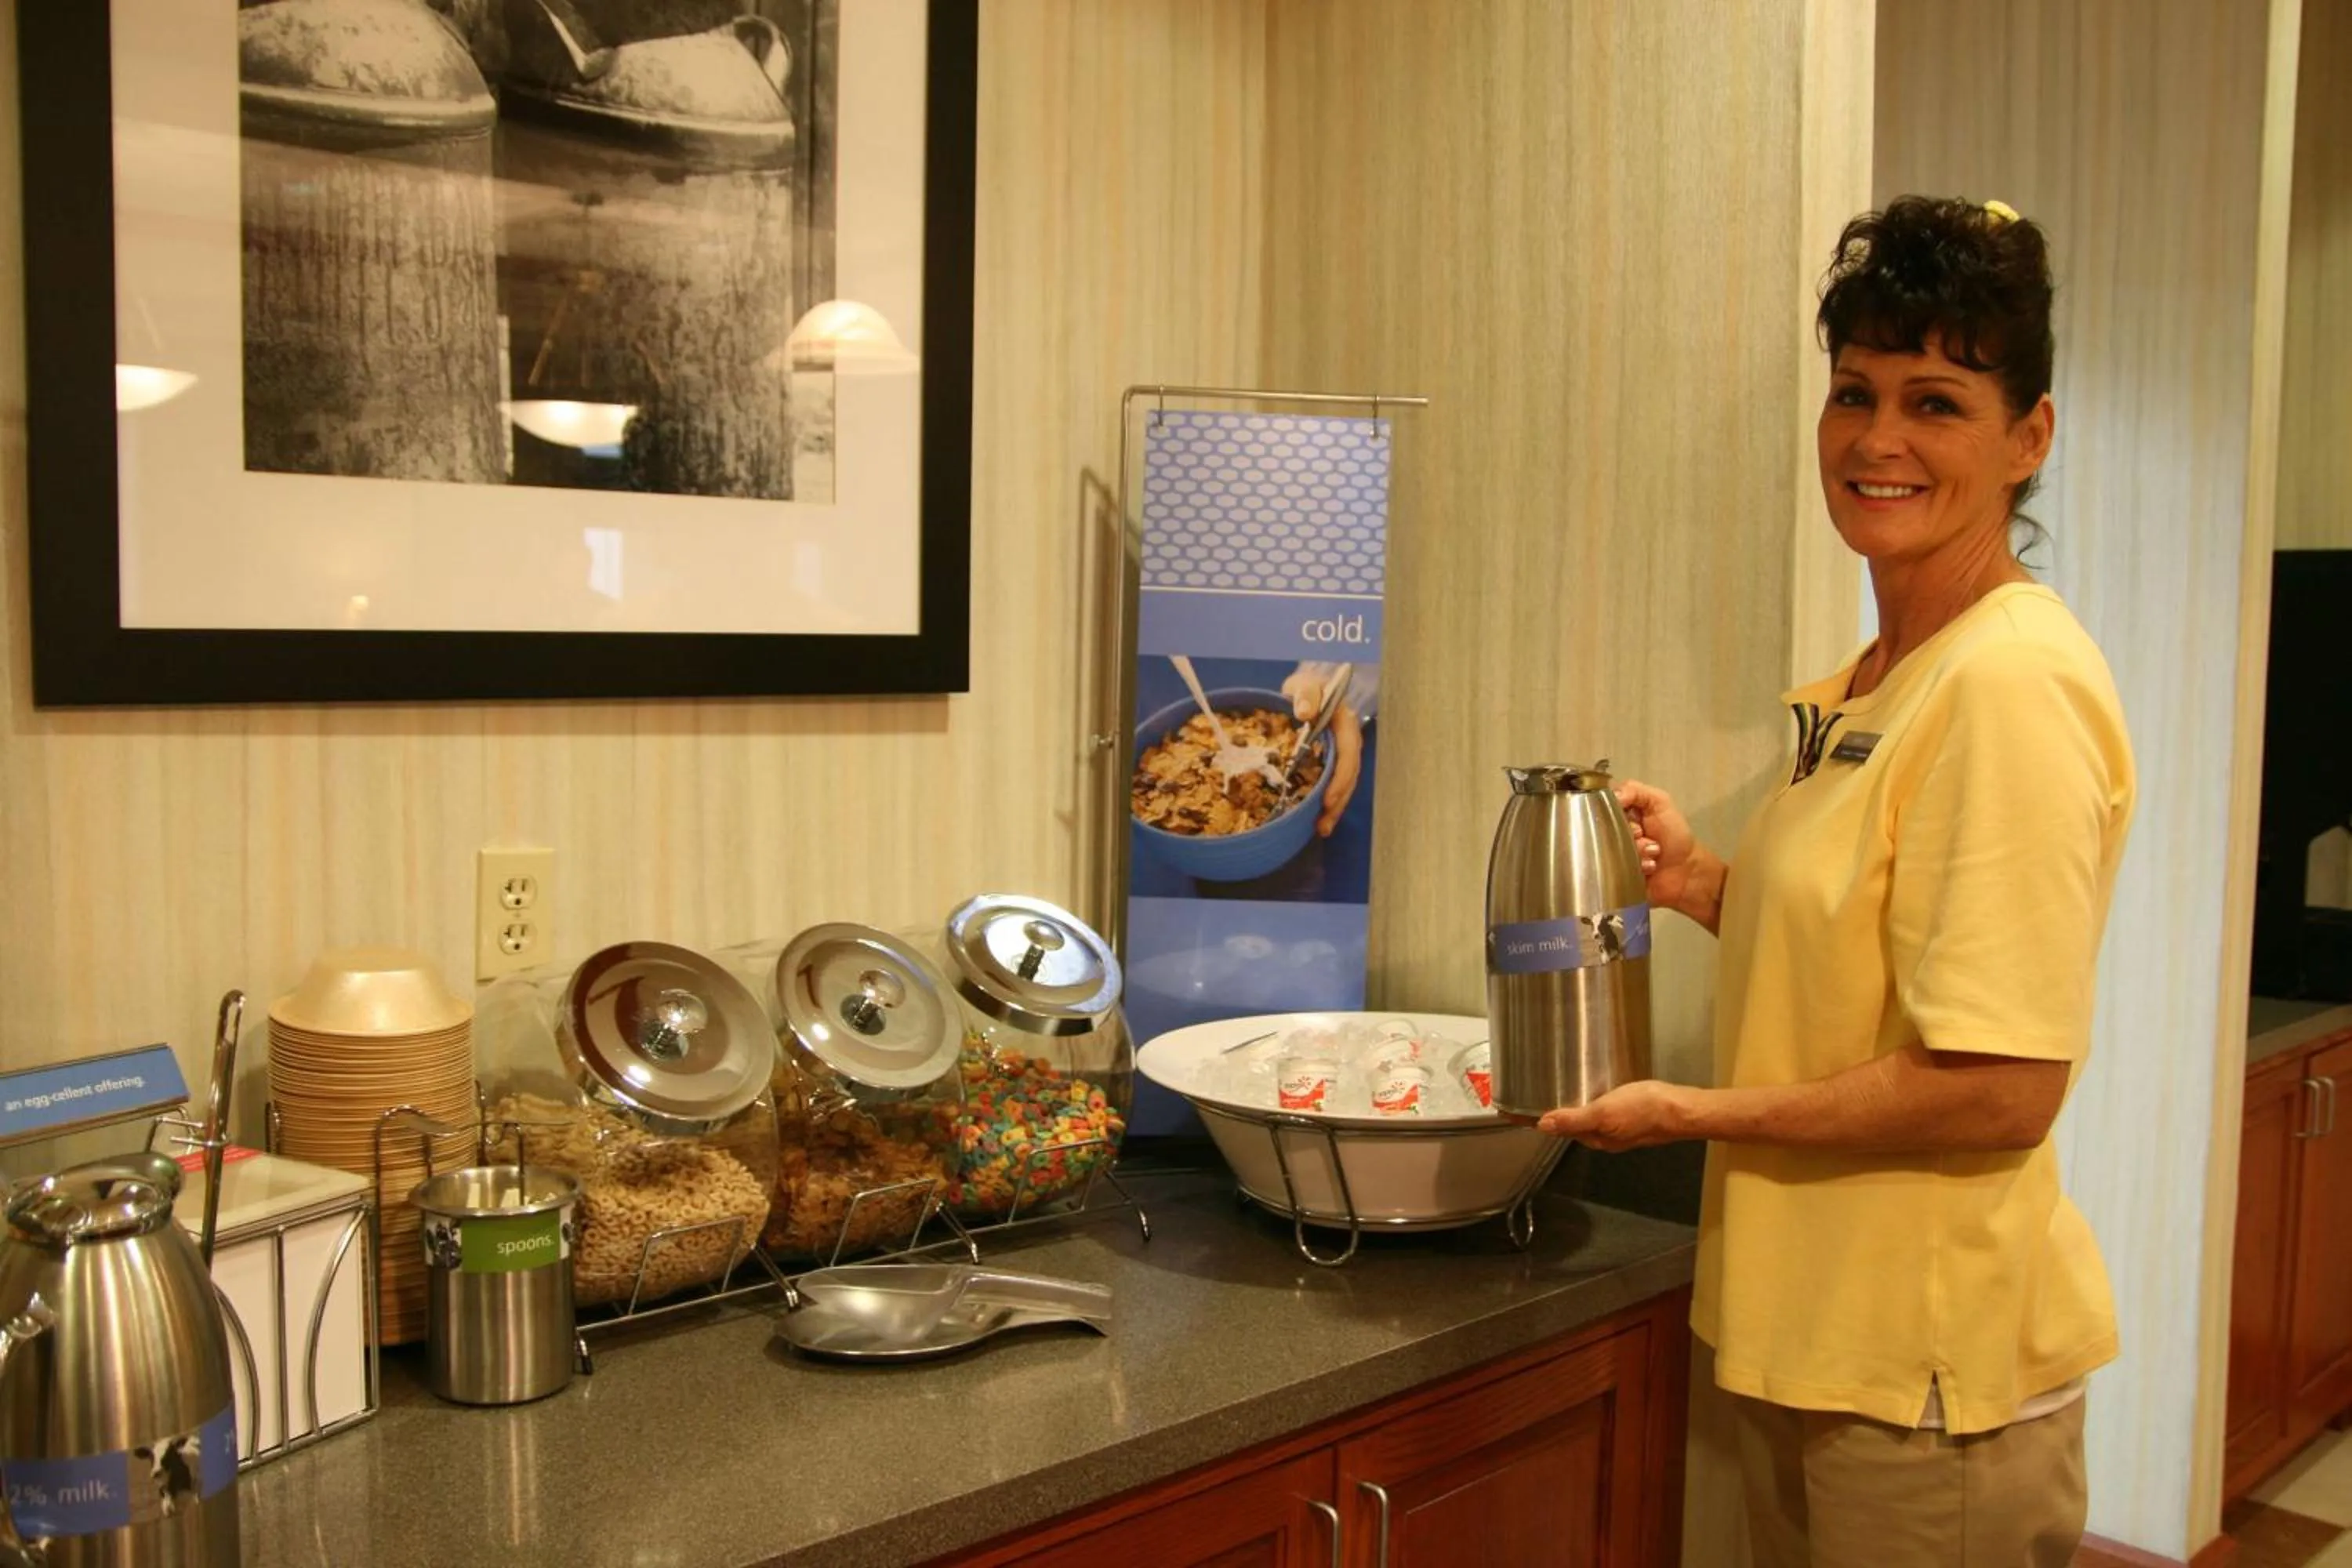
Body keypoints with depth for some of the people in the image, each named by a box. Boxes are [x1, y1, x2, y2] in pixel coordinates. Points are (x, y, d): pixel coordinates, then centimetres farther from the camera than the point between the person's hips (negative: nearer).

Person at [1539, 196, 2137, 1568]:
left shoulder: (2012, 684, -20)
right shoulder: (1878, 681, 8)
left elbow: (2001, 1087, -24)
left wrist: (1693, 1113, -16)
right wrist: (1706, 886, 1)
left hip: (1936, 1371, -8)